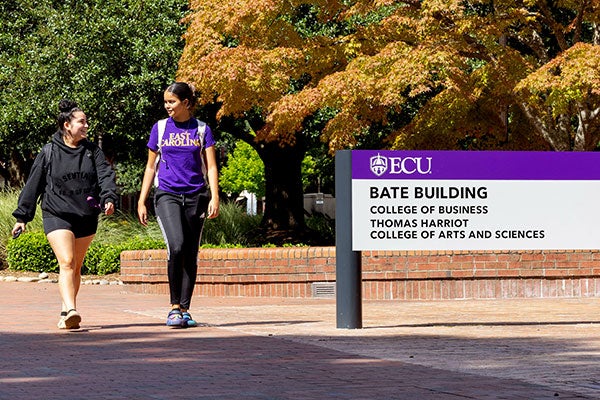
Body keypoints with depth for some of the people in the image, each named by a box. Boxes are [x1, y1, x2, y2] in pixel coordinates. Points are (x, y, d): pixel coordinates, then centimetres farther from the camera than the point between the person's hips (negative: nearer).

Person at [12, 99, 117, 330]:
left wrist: (109, 198, -22)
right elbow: (33, 186, 6)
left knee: (76, 267, 10)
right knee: (66, 262, -19)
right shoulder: (49, 153, 1)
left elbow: (105, 175, -2)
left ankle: (65, 313, 22)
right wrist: (22, 217, 6)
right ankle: (71, 311, -31)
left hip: (86, 217, 4)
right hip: (56, 216, -4)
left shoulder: (92, 152, 9)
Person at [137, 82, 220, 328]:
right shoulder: (160, 128, 8)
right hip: (167, 194, -1)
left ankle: (184, 310, 11)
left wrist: (214, 197, -10)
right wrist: (141, 202, 9)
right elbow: (151, 167, 13)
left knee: (191, 255, 2)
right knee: (176, 246, -21)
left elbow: (211, 167, 4)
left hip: (195, 196, 1)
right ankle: (174, 306, -12)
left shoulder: (202, 130, 6)